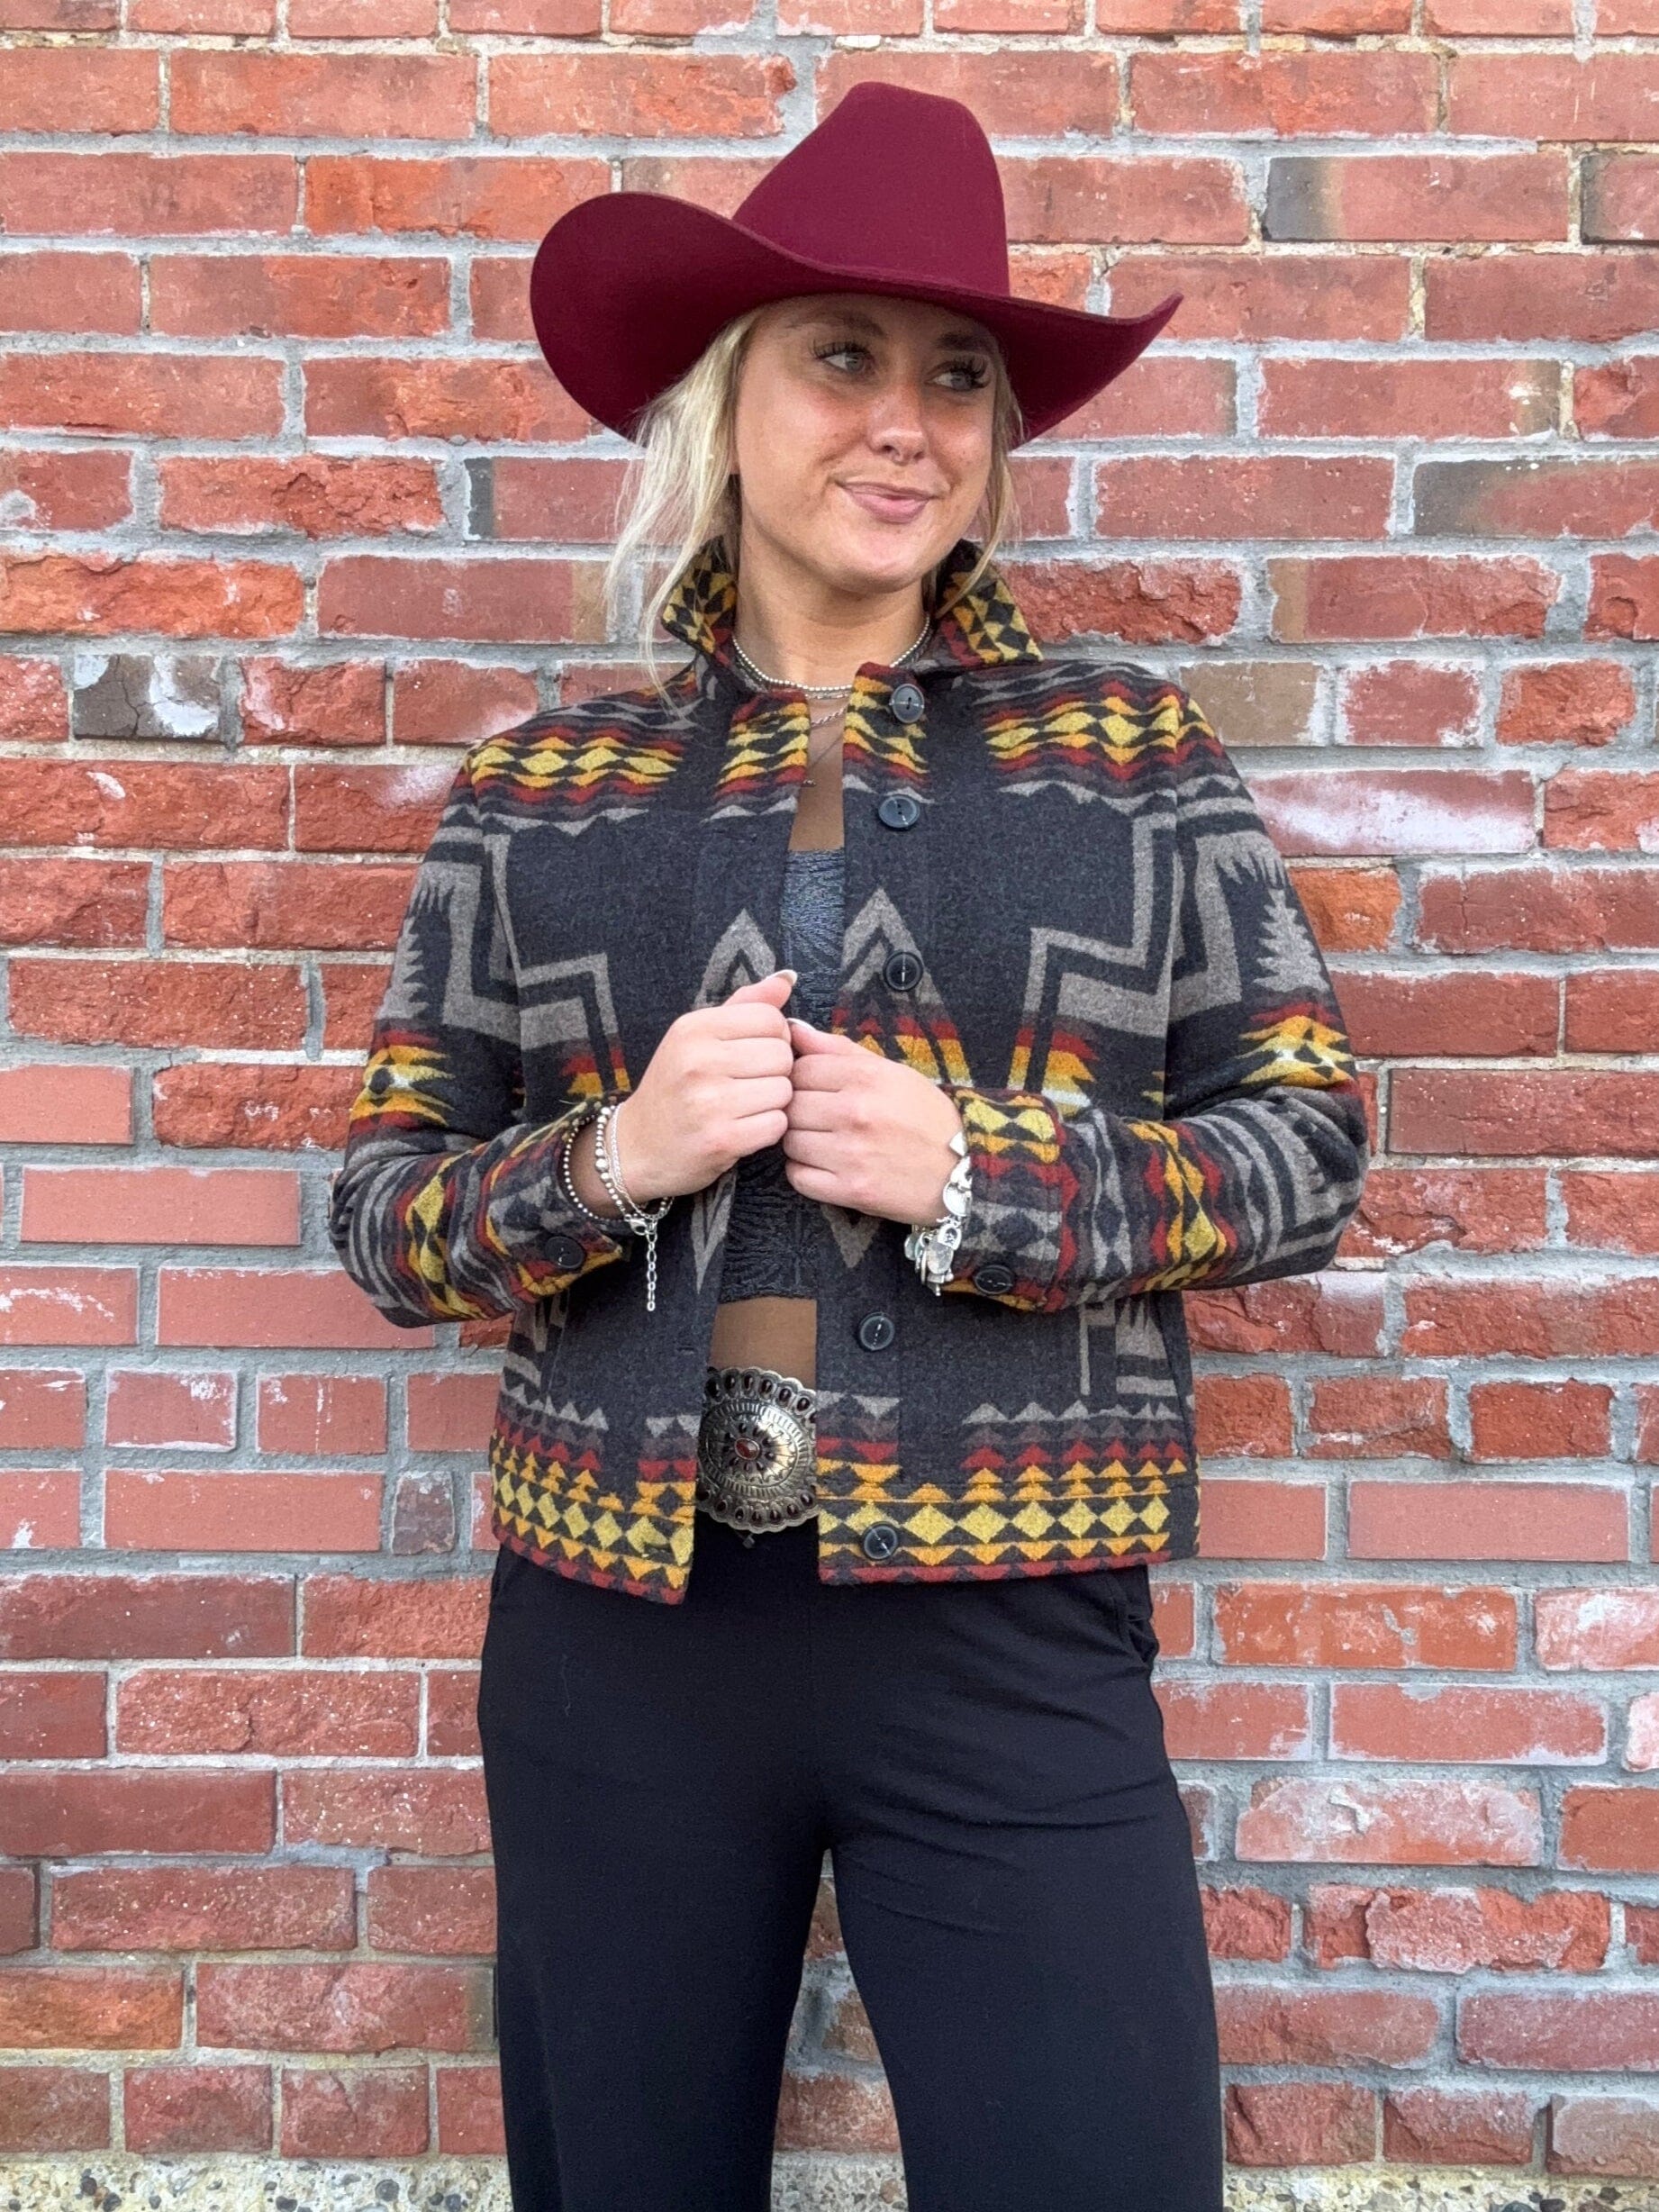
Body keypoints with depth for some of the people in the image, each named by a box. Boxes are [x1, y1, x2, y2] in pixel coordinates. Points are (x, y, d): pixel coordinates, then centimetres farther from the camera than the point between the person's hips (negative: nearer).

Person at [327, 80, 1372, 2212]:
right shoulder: (538, 791, 4)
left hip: (1009, 1636, -1)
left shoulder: (1134, 754, 3)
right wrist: (610, 1161, -14)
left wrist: (981, 1174, -13)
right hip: (615, 1635, 2)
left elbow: (1309, 1141, 2)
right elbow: (383, 1207, 6)